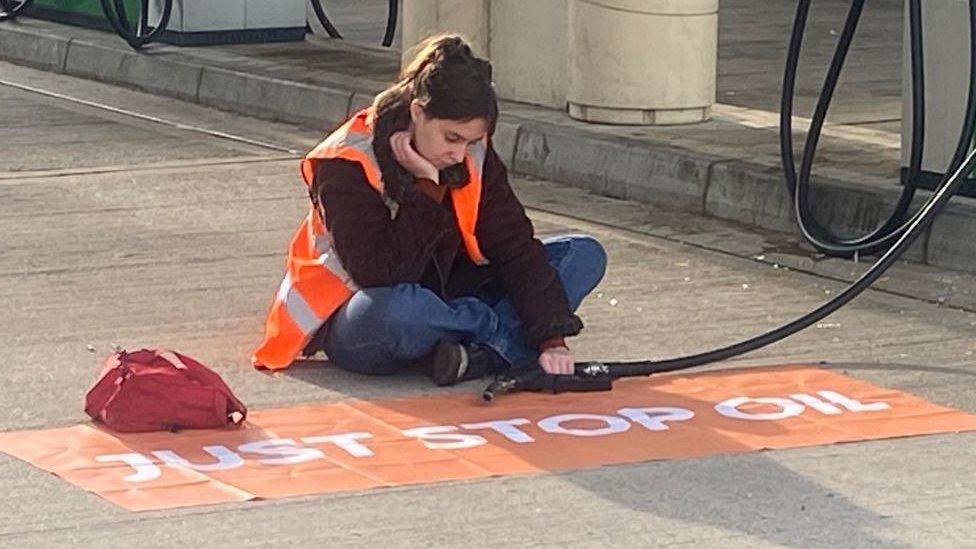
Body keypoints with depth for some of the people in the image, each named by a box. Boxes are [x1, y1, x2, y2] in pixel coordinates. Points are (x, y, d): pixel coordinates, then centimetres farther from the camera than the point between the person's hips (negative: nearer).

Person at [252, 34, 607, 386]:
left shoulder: (474, 157, -5)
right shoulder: (347, 167, -21)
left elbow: (515, 247, -9)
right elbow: (378, 276, -28)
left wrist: (552, 339, -22)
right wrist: (426, 190, -29)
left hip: (441, 307, 6)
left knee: (584, 255, -9)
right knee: (395, 311, -45)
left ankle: (481, 355, -29)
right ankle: (505, 337, -17)